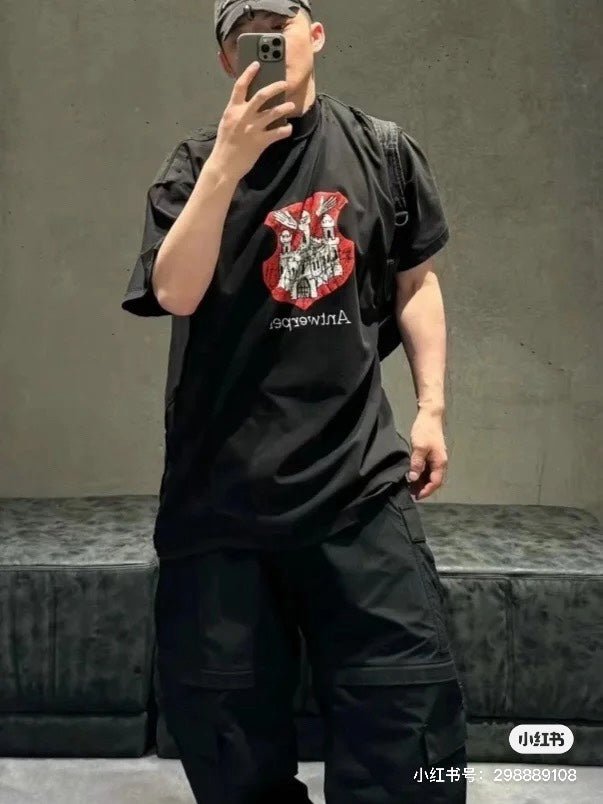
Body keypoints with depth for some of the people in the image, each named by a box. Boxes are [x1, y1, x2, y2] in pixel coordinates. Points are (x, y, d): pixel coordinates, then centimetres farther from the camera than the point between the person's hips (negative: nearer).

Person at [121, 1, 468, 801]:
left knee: (408, 693, 2)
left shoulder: (381, 149, 4)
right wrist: (227, 167, -24)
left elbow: (415, 277, 13)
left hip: (357, 470, 1)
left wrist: (432, 406, 8)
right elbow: (174, 293, -15)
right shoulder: (196, 162, 0)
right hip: (221, 476, 0)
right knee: (218, 704, 13)